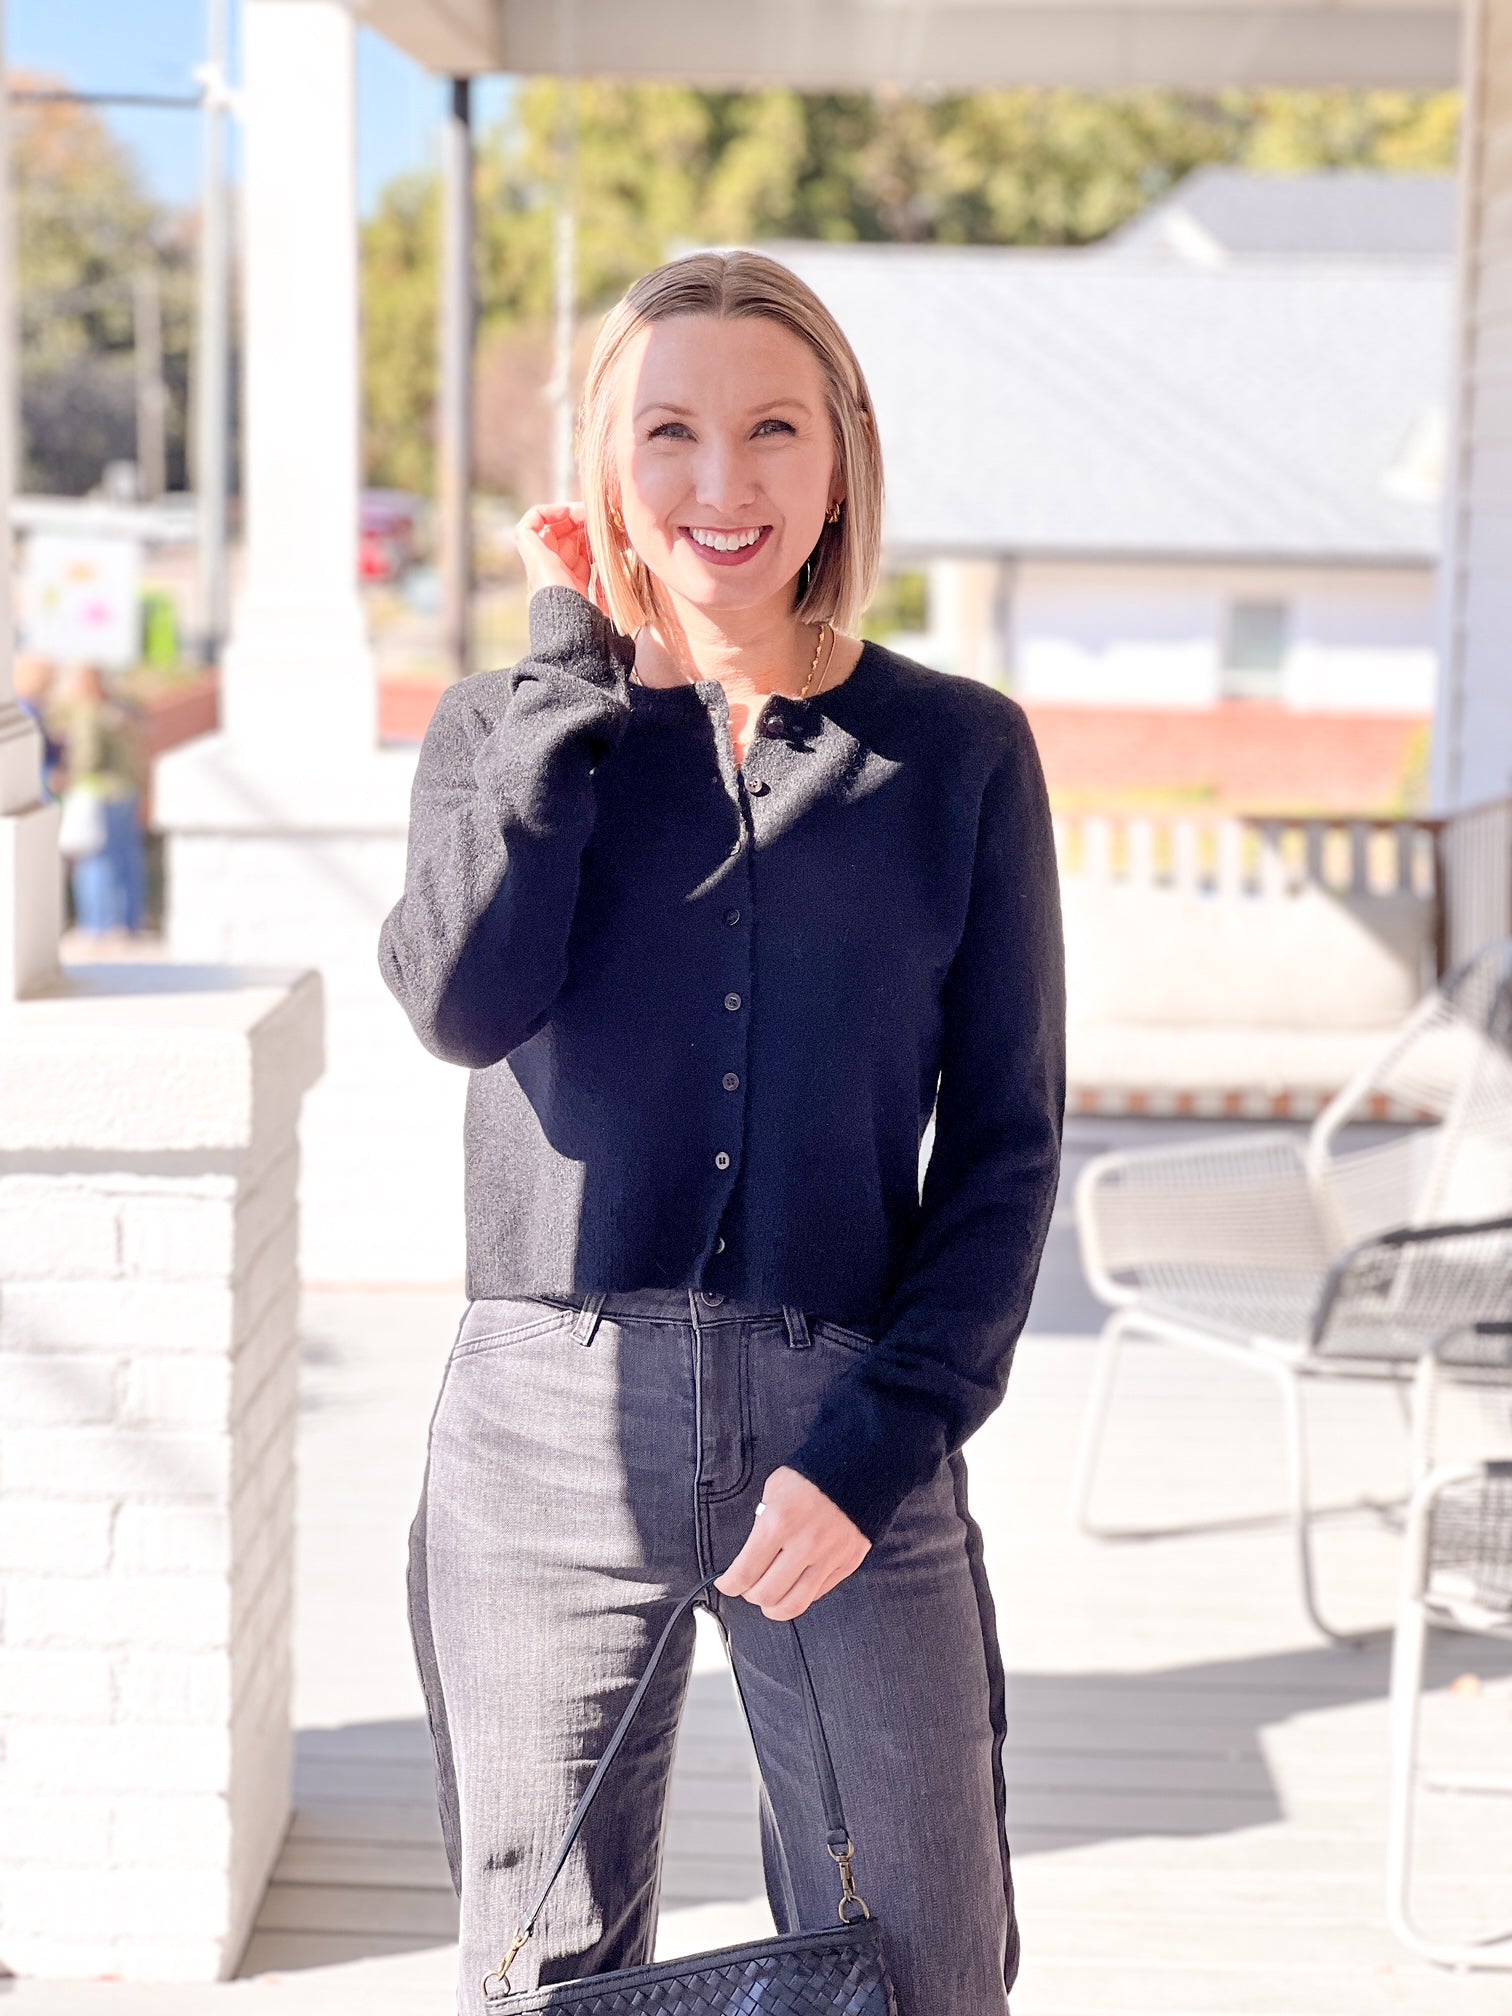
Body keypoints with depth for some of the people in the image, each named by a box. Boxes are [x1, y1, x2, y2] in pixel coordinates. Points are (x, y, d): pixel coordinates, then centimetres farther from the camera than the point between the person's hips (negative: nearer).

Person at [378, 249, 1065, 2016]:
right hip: (549, 1434, 1)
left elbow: (1006, 1139, 2)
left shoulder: (958, 751, 3)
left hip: (847, 1434, -1)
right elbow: (465, 1000, -14)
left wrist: (880, 1445, -9)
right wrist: (567, 662, -8)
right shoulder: (510, 728, 6)